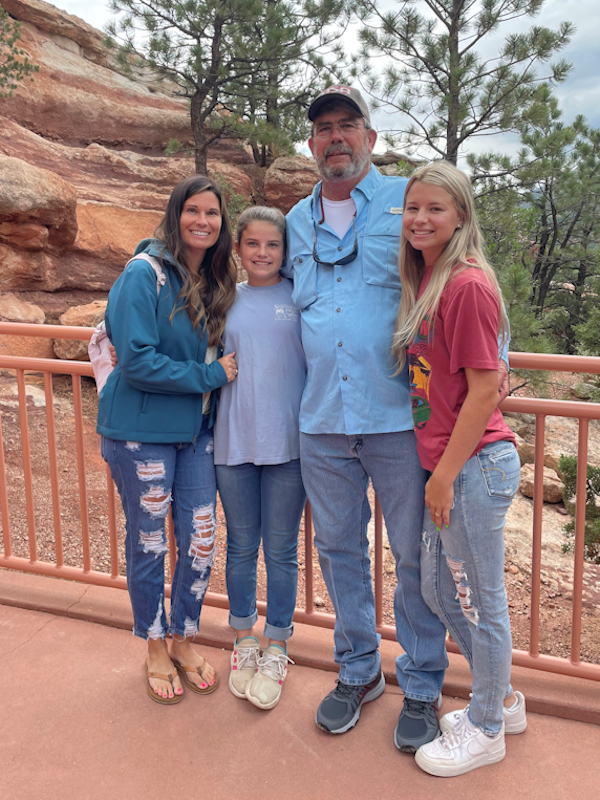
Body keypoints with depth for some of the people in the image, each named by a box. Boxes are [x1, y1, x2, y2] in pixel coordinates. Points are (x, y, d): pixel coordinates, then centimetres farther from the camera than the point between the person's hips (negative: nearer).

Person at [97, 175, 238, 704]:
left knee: (201, 540, 8)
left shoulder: (219, 281, 6)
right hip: (143, 431, -5)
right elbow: (137, 361, -20)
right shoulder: (145, 275, -14)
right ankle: (156, 650, 29)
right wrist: (209, 375, -16)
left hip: (198, 430, 6)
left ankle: (184, 641, 31)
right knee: (148, 543, 8)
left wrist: (231, 370, -1)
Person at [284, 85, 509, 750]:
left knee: (415, 556, 5)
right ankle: (358, 671, 34)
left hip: (399, 417, -4)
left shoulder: (407, 201, 1)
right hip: (322, 420, 4)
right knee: (339, 549, 14)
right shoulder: (297, 221, 14)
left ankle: (421, 687, 24)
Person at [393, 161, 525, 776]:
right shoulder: (426, 281, 11)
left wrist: (446, 472, -14)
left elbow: (485, 389, -18)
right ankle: (503, 700, 40)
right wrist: (438, 470, 14)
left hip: (476, 463, -9)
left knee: (480, 600, 7)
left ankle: (486, 730, 29)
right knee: (438, 591, 20)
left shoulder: (468, 285, -16)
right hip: (447, 464, 9)